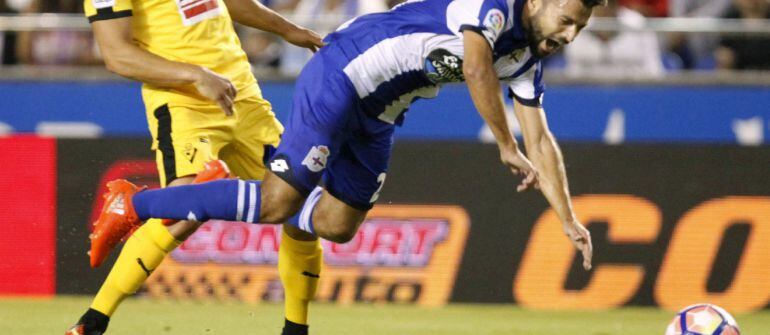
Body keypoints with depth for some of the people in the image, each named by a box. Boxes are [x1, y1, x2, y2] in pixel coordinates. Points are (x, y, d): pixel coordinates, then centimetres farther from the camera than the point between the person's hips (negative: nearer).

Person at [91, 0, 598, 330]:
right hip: (340, 76, -9)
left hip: (377, 118, 9)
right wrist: (507, 148, -26)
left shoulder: (526, 58, 6)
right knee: (279, 203, -15)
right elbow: (476, 70, -35)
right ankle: (131, 204, -8)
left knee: (336, 226, 9)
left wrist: (568, 217, 3)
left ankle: (237, 192, 23)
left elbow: (540, 141, 10)